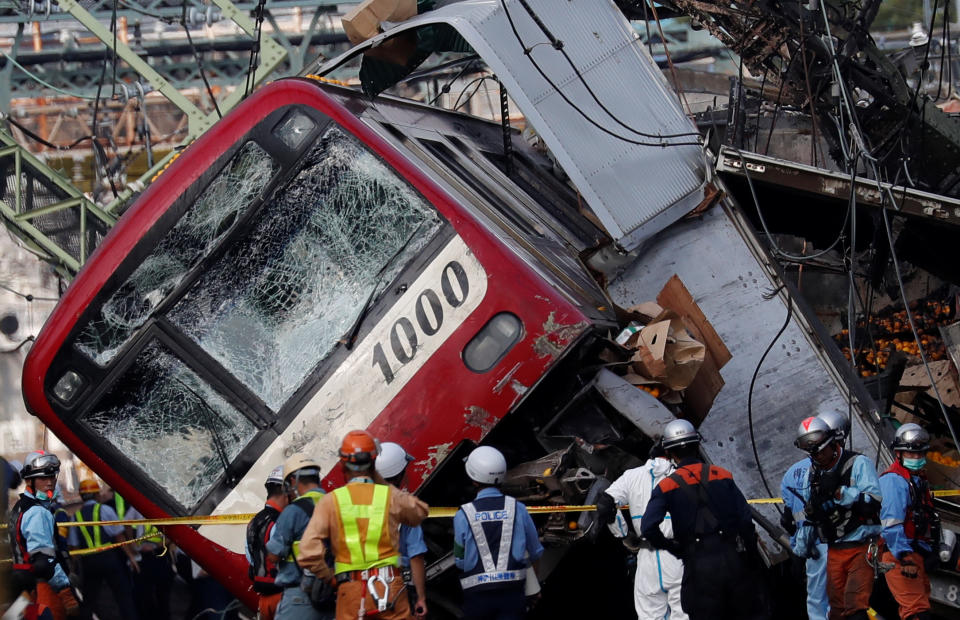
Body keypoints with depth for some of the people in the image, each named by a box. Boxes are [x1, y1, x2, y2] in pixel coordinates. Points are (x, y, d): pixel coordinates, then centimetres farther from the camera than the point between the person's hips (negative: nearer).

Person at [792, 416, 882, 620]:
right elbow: (806, 517, 21)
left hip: (861, 547, -6)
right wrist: (800, 551, 22)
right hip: (834, 551, 6)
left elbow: (873, 502, -17)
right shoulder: (811, 475, 12)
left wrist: (839, 492, -23)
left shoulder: (859, 464, -6)